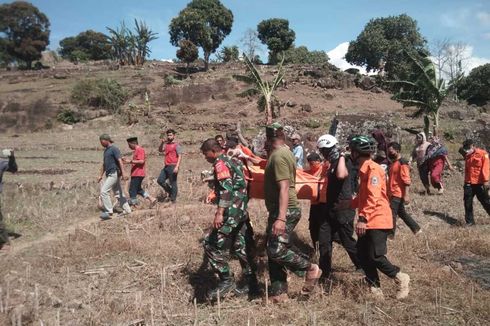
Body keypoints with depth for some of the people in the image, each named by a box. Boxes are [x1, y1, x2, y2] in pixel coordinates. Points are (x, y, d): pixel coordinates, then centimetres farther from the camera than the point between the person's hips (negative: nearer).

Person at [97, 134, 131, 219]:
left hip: (114, 173, -9)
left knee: (104, 191, -13)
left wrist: (123, 173, -26)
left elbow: (120, 161, -19)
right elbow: (104, 164, 26)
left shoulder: (114, 149, -10)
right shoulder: (106, 150, 17)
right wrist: (101, 175, 26)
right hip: (109, 174, 9)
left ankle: (109, 211, -8)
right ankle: (127, 210, 16)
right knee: (118, 193, 11)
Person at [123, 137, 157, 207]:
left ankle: (133, 205, 3)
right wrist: (129, 161, 14)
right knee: (138, 189, 16)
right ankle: (152, 199, 14)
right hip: (136, 174, 11)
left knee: (132, 190, -4)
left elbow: (141, 161, -23)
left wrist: (131, 161, -24)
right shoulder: (136, 151, 18)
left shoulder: (140, 150, -13)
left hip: (138, 174, -11)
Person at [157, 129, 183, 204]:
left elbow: (180, 156, -13)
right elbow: (160, 150, 18)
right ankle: (170, 191, 23)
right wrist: (162, 143, 0)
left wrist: (177, 167, -22)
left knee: (173, 183, -3)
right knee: (160, 180, 6)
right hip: (166, 166, 8)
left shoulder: (176, 145, -6)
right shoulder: (166, 144, 15)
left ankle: (173, 200, 4)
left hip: (173, 166, -8)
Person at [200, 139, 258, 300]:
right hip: (241, 210, 10)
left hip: (231, 212, -10)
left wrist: (219, 212, -29)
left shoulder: (221, 163, -10)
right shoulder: (230, 161, 20)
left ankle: (226, 281, -3)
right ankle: (252, 282, 20)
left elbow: (226, 189, -23)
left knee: (212, 244, -7)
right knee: (240, 247, 14)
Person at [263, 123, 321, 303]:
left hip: (285, 211, -10)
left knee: (276, 250, -15)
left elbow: (284, 188, -26)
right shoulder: (283, 152, 15)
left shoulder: (278, 156, -17)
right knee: (273, 251, 10)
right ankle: (278, 294, 16)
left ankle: (310, 269, 4)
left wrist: (281, 218, -30)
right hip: (280, 211, 10)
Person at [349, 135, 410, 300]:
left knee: (375, 257, -8)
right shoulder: (364, 169, 14)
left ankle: (401, 278, 14)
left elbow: (373, 197, -25)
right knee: (363, 255, 8)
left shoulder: (373, 169, -16)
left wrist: (363, 218, -30)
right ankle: (375, 289, 16)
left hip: (377, 221, -10)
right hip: (367, 221, 10)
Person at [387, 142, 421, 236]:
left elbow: (407, 181, -19)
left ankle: (390, 234, 4)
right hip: (393, 193, 10)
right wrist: (389, 192, 22)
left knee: (392, 214, -5)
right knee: (402, 213, 18)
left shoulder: (402, 163, -15)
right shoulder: (393, 163, 13)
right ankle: (416, 229, 30)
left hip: (398, 194, -10)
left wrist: (406, 195, -23)